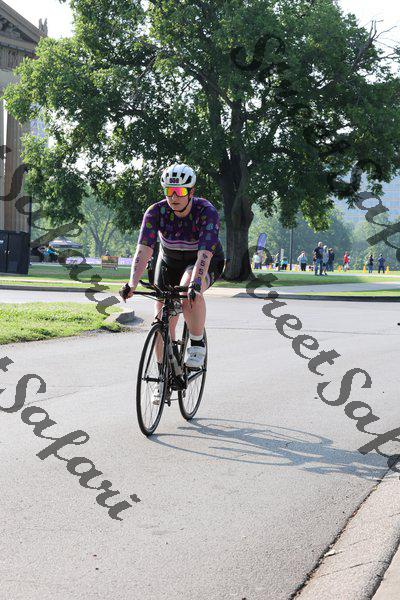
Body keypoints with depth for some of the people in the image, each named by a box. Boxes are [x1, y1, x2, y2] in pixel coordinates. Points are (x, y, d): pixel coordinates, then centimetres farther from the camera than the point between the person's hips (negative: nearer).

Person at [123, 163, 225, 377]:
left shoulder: (207, 212, -30)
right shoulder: (156, 212, -22)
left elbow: (205, 253, -40)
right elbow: (144, 249, -31)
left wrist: (195, 283, -56)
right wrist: (132, 283, -46)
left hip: (207, 263, -3)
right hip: (170, 262, 3)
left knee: (189, 292, -37)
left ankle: (197, 344, -17)